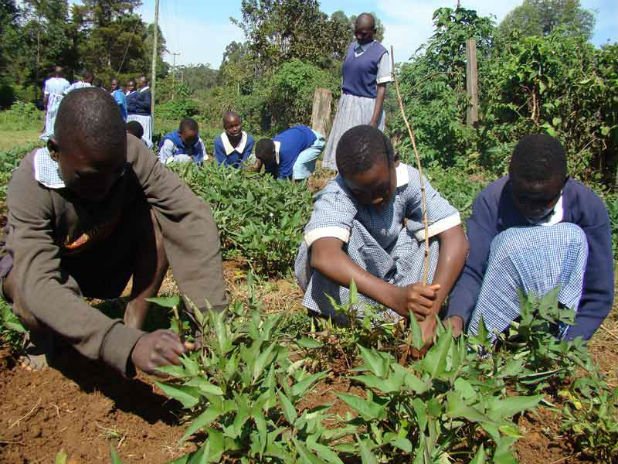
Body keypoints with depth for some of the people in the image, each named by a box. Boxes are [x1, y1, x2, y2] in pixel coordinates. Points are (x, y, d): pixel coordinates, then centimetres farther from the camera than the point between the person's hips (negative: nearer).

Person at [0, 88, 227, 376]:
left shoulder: (130, 154, -27)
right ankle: (42, 334, 1)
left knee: (158, 213, -26)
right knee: (39, 308, -37)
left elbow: (194, 215, -33)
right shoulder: (30, 187, -34)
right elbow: (39, 286, -44)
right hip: (49, 269, -2)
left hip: (107, 264, 2)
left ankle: (135, 324, -14)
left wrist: (212, 311, -43)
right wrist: (128, 346, -59)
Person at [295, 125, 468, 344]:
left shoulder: (409, 179, -21)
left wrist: (430, 311, -41)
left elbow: (455, 238, -28)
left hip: (388, 272, 4)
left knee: (432, 231, -21)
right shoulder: (335, 195, -31)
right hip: (344, 282, -3)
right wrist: (394, 296, -60)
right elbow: (324, 256, -50)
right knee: (347, 232, -33)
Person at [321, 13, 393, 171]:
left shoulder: (380, 53, -9)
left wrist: (374, 120, -18)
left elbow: (381, 88, -12)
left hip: (366, 106, -6)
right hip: (347, 104, 6)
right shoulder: (351, 47, 9)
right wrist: (340, 105, 15)